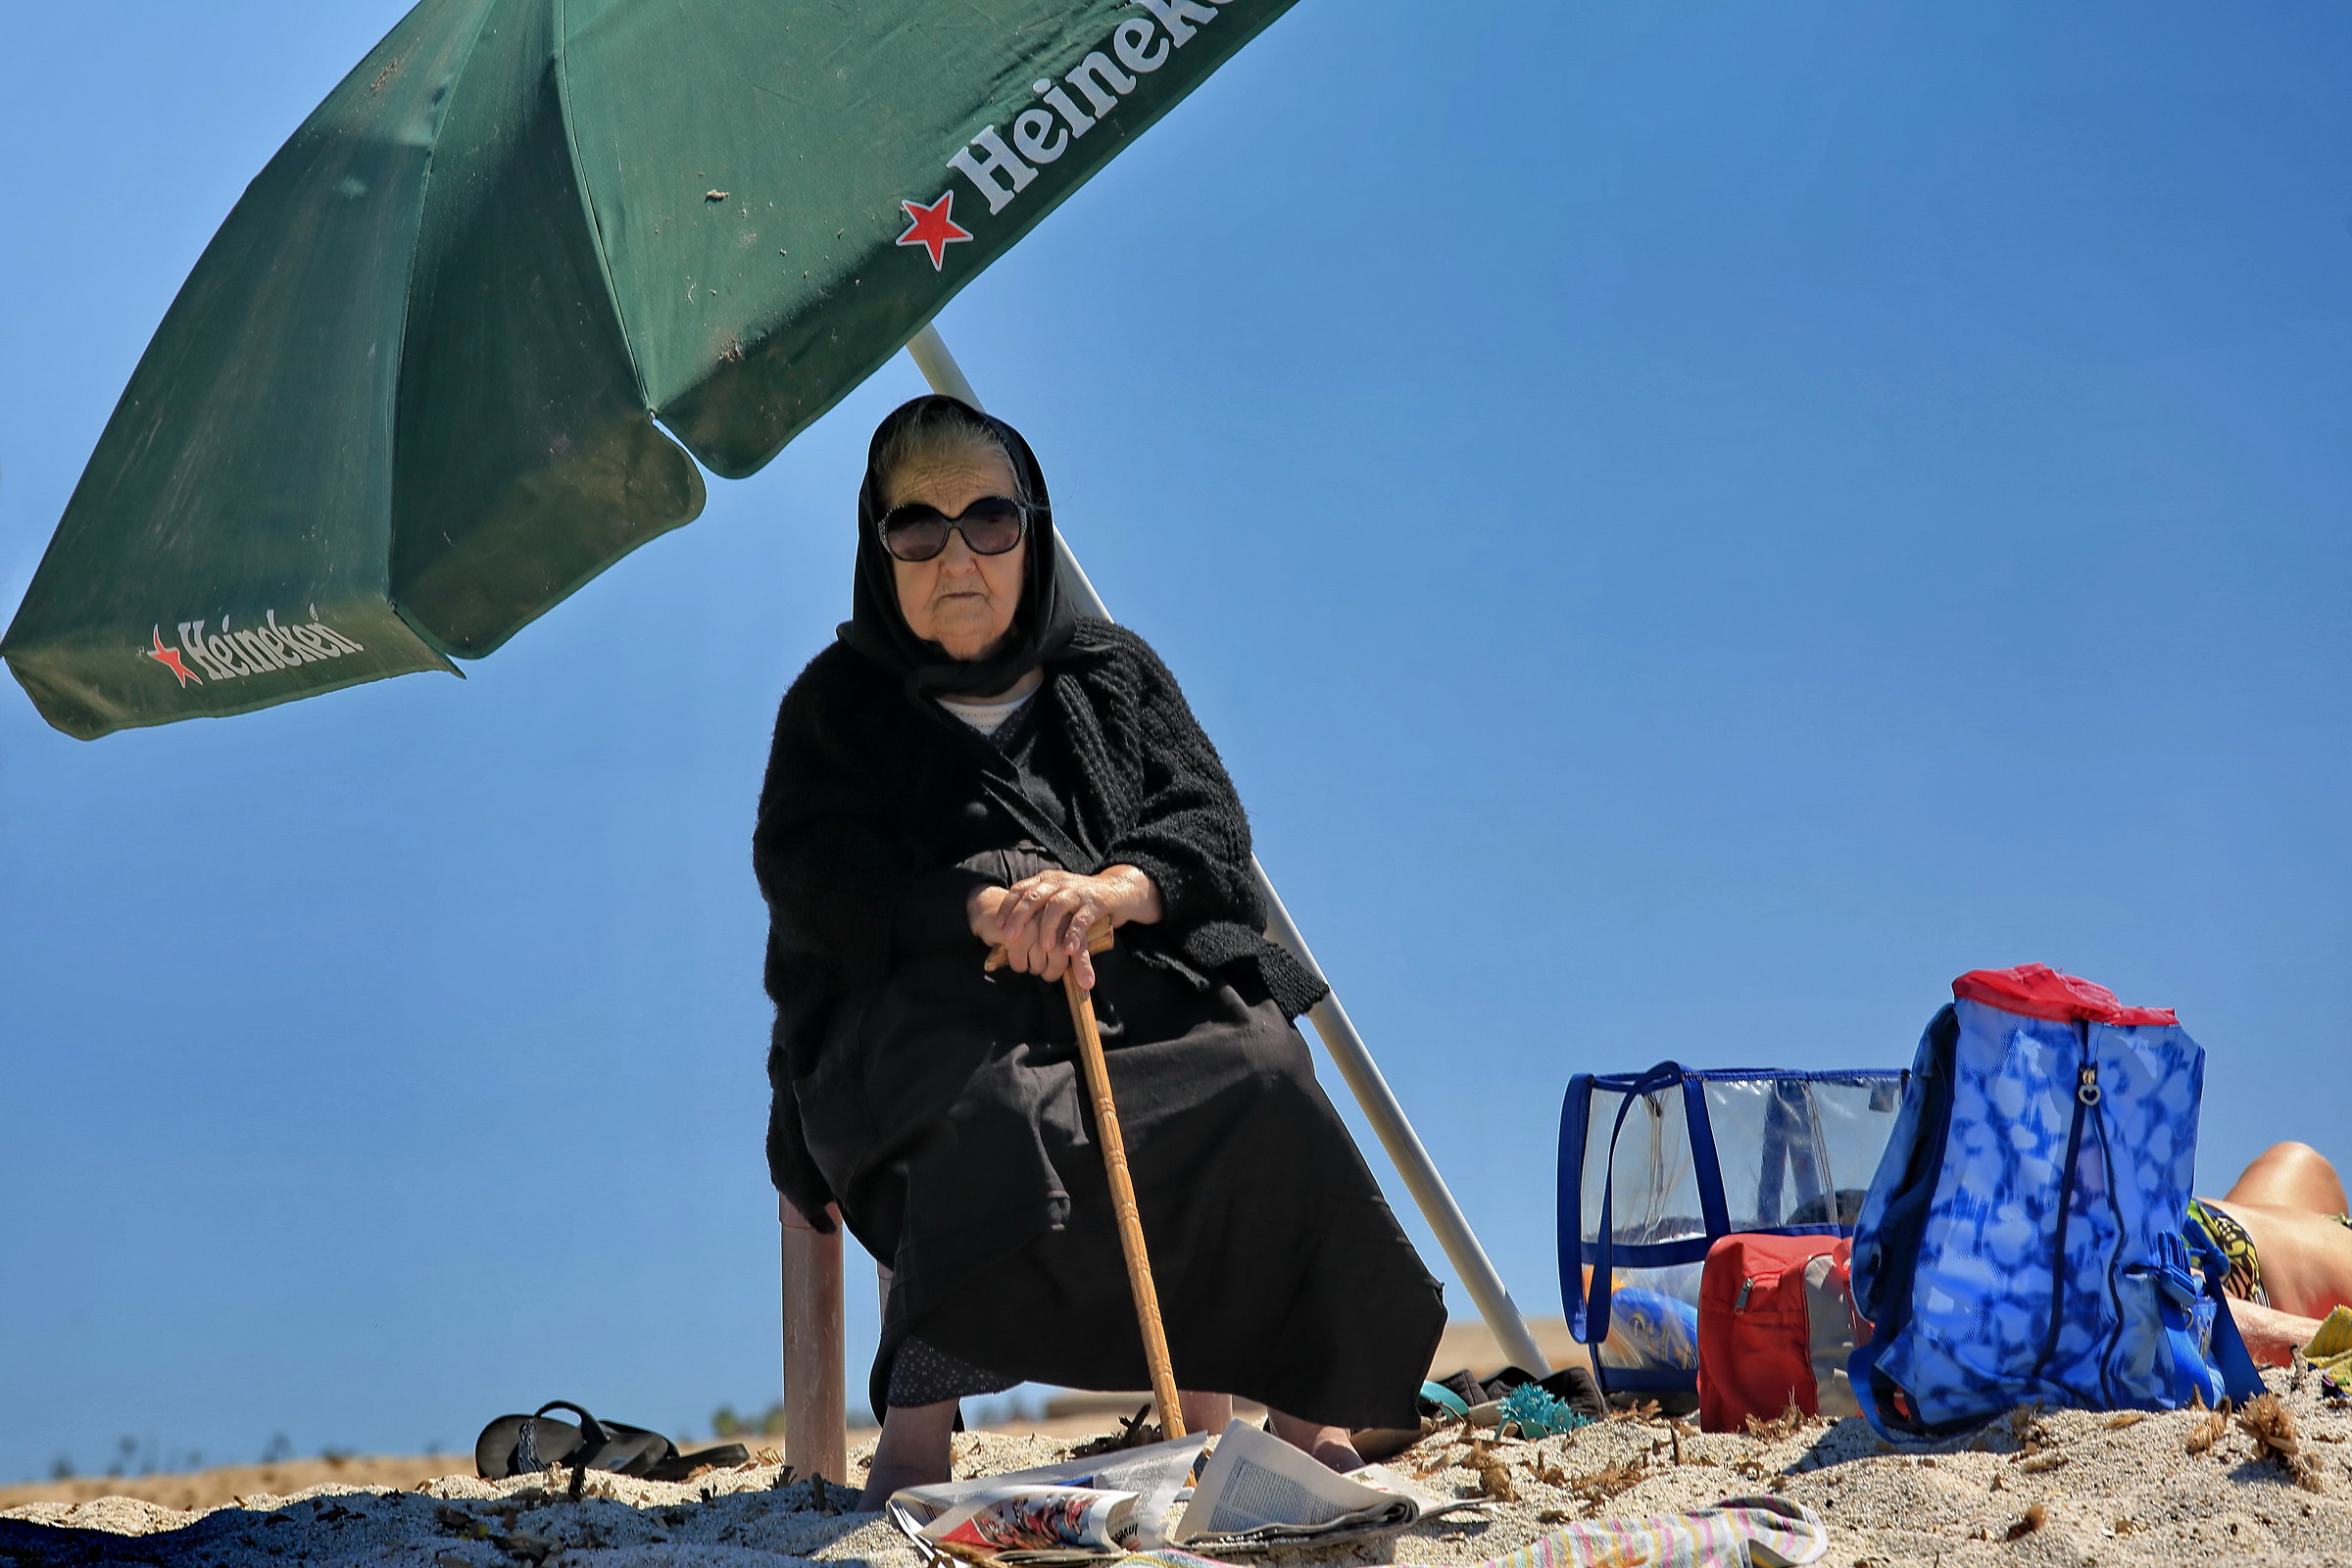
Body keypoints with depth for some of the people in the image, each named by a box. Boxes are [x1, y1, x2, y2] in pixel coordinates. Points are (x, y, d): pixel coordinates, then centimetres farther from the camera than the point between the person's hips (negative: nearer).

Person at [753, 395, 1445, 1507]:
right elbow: (805, 868, -3)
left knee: (1258, 1072, -29)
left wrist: (1111, 891, -18)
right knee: (993, 1111, -38)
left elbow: (1211, 822, 6)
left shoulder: (1115, 675, 22)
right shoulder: (838, 702, 16)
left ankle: (1299, 1408, -20)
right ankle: (915, 1427, -36)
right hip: (928, 1010, -2)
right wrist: (981, 904, -21)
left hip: (1137, 994, 2)